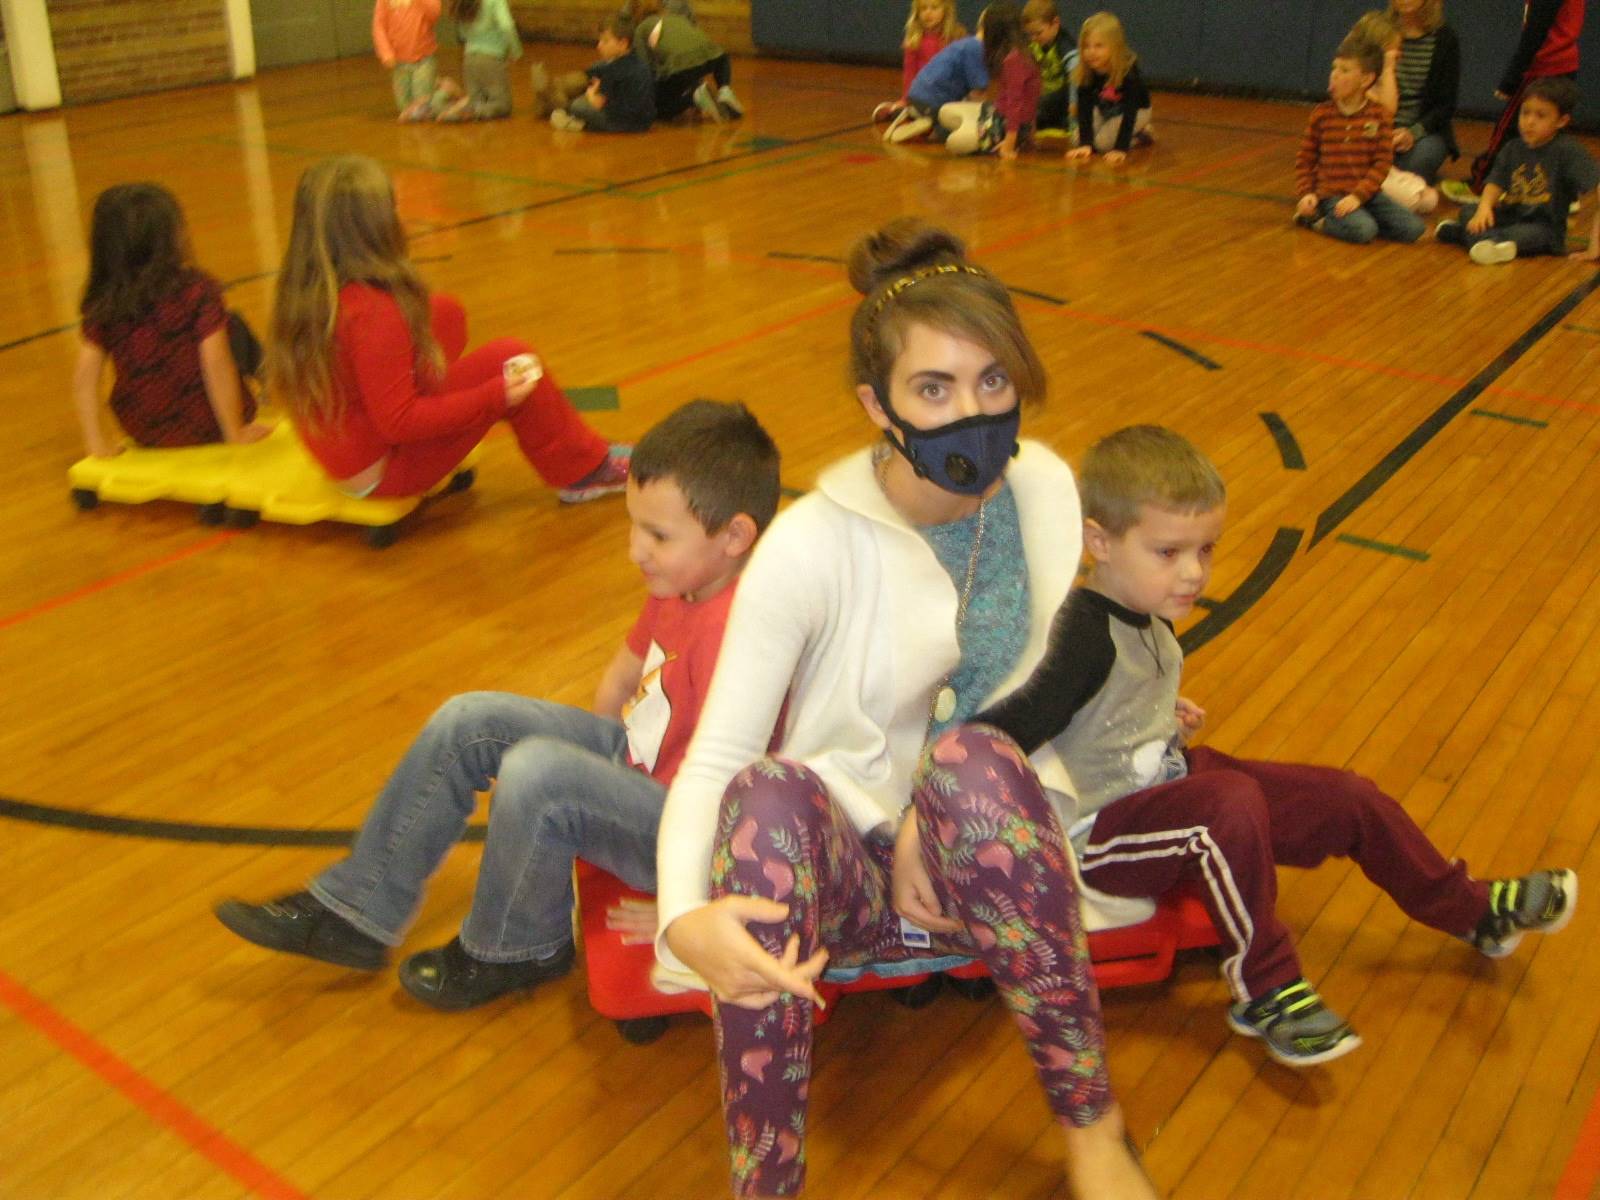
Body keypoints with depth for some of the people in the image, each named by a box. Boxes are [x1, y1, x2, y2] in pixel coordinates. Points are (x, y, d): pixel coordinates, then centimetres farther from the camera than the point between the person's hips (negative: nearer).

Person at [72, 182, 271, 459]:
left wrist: (97, 442, -3)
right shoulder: (197, 290, -18)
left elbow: (83, 377, -11)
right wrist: (235, 432, -14)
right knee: (234, 327, 22)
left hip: (144, 433, 4)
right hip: (207, 427, -4)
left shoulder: (102, 305, -8)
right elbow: (216, 365, -23)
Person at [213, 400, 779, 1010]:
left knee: (534, 772, -33)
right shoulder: (678, 585, 0)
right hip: (636, 764, 10)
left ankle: (517, 951, -2)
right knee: (467, 723, 2)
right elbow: (623, 673, 14)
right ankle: (356, 911, 12)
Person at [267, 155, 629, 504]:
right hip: (382, 473, -9)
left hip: (341, 454, 9)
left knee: (444, 313, 14)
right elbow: (400, 422, -26)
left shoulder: (300, 293, -5)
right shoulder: (372, 312, -29)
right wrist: (494, 396, -20)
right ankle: (586, 470, 8)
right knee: (507, 358, -10)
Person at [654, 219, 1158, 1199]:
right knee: (770, 791, -37)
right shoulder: (812, 546, -16)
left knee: (971, 760, -35)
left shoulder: (1043, 486, -3)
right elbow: (715, 755, -18)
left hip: (983, 862, 2)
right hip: (844, 871, -1)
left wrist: (933, 824, -18)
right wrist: (684, 917, -37)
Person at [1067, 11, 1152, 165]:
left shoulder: (1129, 71, -35)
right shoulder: (1087, 72, -24)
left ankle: (1140, 133, 2)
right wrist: (1085, 144, -34)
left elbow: (1129, 112, -37)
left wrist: (1121, 149, -44)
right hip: (1105, 110, 6)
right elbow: (1085, 108, -25)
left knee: (1104, 142, -25)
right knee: (1078, 139, -8)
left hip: (1137, 110, -6)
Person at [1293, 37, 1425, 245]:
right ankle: (1316, 218, -5)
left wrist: (1358, 195, -15)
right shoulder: (1322, 114, 1)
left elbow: (1383, 162, -3)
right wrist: (1306, 193, -8)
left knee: (1413, 228, -13)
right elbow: (1305, 159, 6)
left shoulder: (1378, 115, 1)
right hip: (1331, 195, -3)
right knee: (1363, 230, -31)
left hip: (1366, 193, 3)